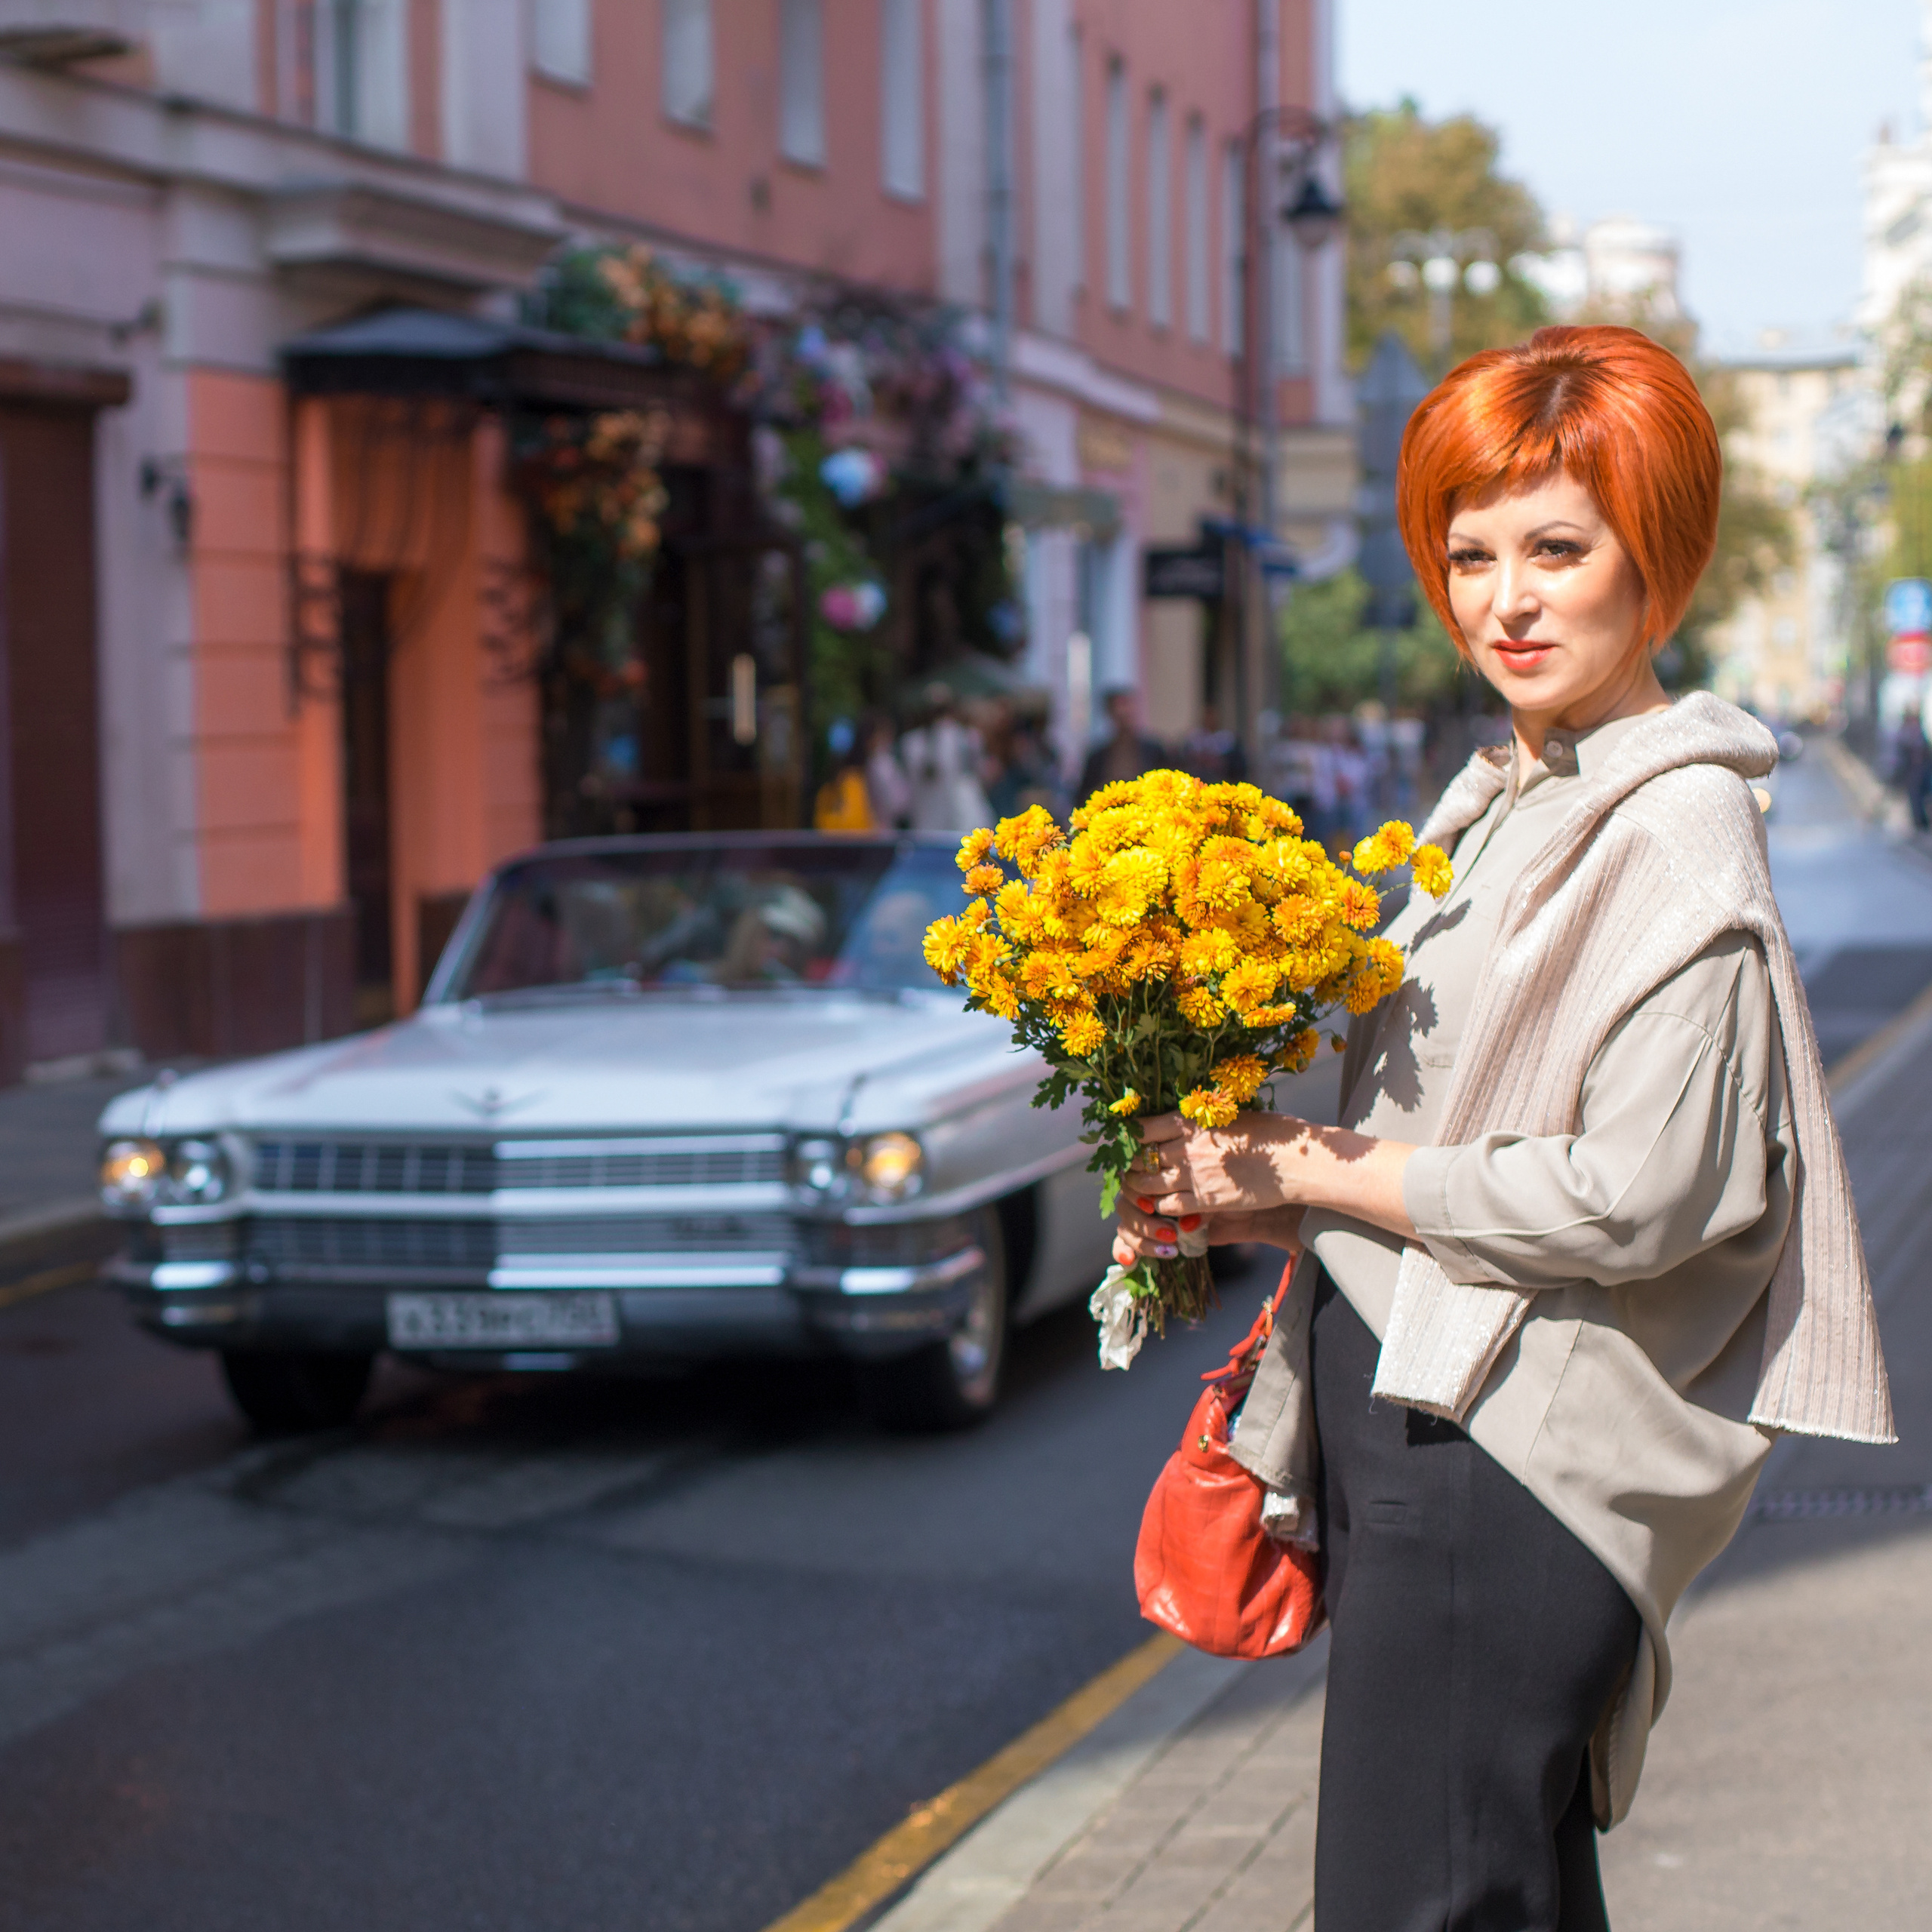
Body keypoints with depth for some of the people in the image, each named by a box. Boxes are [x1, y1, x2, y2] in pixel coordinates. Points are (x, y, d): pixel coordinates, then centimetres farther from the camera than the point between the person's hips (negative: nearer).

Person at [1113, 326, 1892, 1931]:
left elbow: (1630, 1198, -20)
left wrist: (1305, 1170, -12)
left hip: (1508, 1462, -9)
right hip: (1408, 1430, 9)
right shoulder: (1499, 804, 13)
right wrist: (1260, 1197, 3)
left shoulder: (1676, 837, -14)